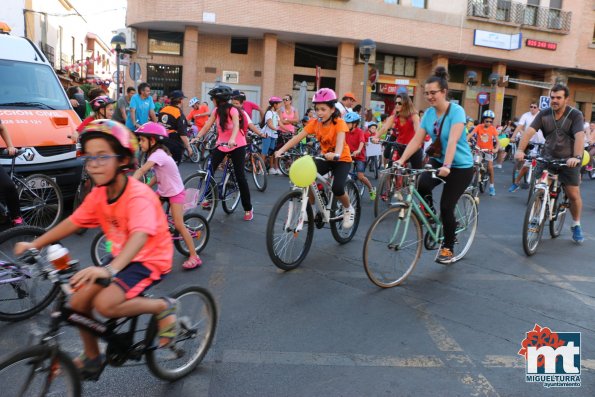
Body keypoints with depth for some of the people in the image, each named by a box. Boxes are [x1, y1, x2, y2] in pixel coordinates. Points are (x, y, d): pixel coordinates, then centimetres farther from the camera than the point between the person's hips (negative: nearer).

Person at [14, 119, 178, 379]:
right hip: (121, 256, 8)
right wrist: (34, 244, -6)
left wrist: (109, 270, -56)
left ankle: (163, 307, -3)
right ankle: (92, 358, 23)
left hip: (150, 259, -8)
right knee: (78, 301, -1)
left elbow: (140, 235, -42)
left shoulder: (138, 195, -28)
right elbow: (73, 222, 4)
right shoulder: (99, 194, -3)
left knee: (105, 304, -26)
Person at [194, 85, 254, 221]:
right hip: (221, 145, 6)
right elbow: (207, 126, -1)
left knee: (240, 177, -5)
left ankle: (248, 208, 5)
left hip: (237, 146, -6)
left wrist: (232, 139, -52)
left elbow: (236, 125, -34)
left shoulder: (232, 110, -17)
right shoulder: (216, 111, 3)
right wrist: (197, 138, -14)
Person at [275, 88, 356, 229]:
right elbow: (297, 137, -20)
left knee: (337, 188, -26)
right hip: (325, 158, 4)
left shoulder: (339, 123, -22)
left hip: (342, 159, -4)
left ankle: (348, 209, 7)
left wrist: (336, 155, -62)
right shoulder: (315, 123, -10)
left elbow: (340, 140, -40)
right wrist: (281, 150, -34)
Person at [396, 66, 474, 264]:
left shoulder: (456, 111, -18)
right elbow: (416, 140, -8)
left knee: (446, 207, -7)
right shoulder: (428, 113, -2)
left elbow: (453, 141, -32)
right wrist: (401, 160, -21)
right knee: (422, 185, -26)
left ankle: (448, 248, 15)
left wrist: (446, 165, -44)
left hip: (461, 166, -5)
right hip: (438, 161, 5)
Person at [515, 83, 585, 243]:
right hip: (548, 158, 2)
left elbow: (579, 136, -24)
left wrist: (577, 157, -40)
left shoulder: (575, 115, -10)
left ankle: (576, 225, 20)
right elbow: (529, 131, -15)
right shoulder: (544, 114, -4)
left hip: (568, 160, -2)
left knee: (573, 195, -2)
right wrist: (520, 150, -31)